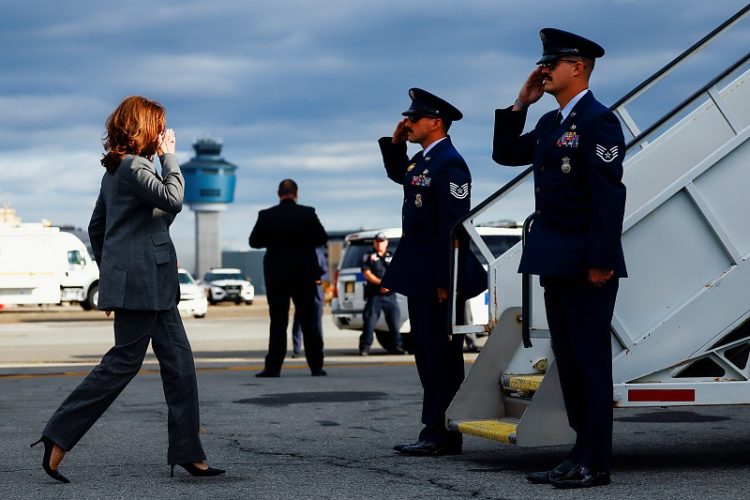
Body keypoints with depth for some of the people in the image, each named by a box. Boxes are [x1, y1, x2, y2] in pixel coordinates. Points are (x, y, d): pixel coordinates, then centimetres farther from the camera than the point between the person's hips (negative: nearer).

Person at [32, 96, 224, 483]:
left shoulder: (116, 170, 18)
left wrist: (110, 273, 26)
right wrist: (169, 156, -12)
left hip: (154, 285, 10)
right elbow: (172, 199, -25)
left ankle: (188, 454, 7)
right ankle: (58, 439, -1)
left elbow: (95, 228, 22)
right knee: (123, 362, -6)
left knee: (179, 360, 7)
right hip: (140, 281, -10)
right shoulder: (133, 167, -12)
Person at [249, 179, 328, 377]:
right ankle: (316, 366, 5)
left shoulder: (266, 216, -6)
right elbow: (322, 238, 2)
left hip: (276, 276, 0)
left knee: (278, 322, 3)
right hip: (305, 275, 0)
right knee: (309, 322, 6)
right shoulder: (308, 213, -6)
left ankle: (273, 366, -2)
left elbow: (254, 241, 3)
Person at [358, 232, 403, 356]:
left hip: (390, 295, 3)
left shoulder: (392, 257, 17)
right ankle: (365, 347, -7)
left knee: (395, 321, 0)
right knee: (369, 321, -9)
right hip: (374, 295, -2)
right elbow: (367, 274, -2)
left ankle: (398, 346, 8)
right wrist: (381, 283, -15)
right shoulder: (368, 257, 9)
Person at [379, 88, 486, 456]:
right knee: (428, 356, 13)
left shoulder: (448, 164, -17)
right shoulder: (423, 159, 13)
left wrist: (445, 282, -23)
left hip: (438, 279, -10)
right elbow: (398, 175, 37)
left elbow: (452, 227, -21)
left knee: (442, 356, -6)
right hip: (421, 277, 10)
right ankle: (435, 431, 18)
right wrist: (395, 143, 18)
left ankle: (442, 436, -2)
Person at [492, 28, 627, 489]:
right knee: (568, 360, 12)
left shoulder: (598, 120, -13)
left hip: (587, 265, -9)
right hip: (556, 262, 9)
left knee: (591, 360, -3)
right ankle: (582, 454, 20)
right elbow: (505, 154, 23)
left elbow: (609, 193, -19)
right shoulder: (550, 123, 14)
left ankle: (596, 463, 3)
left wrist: (601, 261, -22)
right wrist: (521, 104, 11)